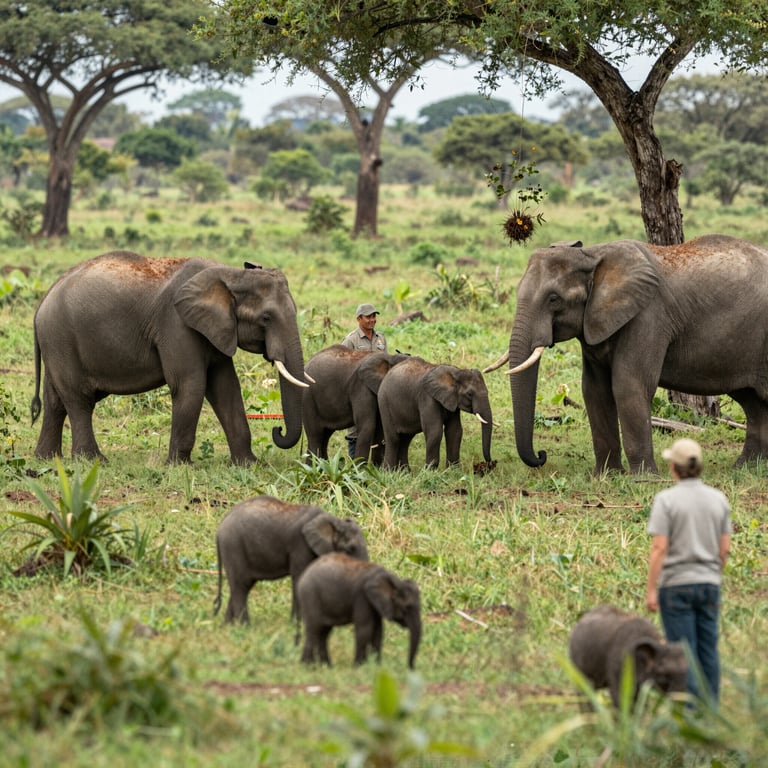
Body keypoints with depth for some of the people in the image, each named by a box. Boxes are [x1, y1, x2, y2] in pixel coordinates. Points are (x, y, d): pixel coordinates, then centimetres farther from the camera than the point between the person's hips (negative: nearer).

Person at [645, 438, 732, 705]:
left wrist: (651, 590, -10)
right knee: (709, 649, 9)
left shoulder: (666, 500, -10)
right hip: (709, 583, 5)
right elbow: (725, 548, 7)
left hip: (676, 584, -4)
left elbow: (659, 548, -14)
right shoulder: (718, 499, 4)